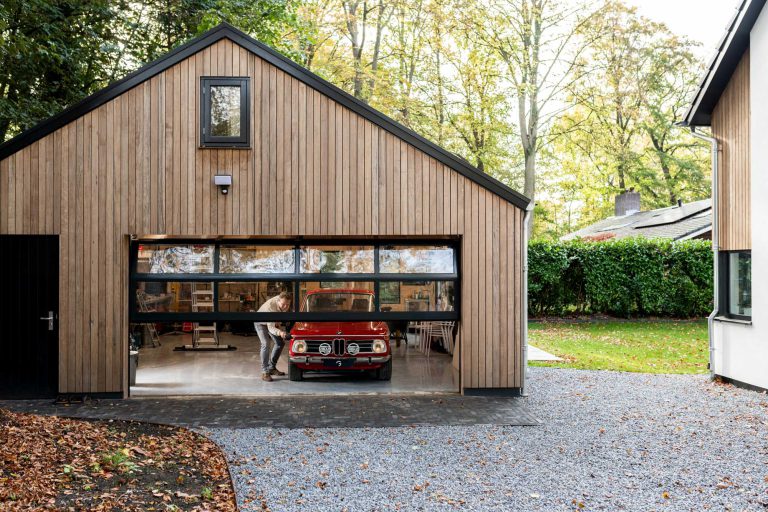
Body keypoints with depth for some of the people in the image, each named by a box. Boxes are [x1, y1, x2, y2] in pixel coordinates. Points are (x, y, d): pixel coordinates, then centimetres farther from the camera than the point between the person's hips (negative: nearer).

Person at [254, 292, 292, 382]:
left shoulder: (282, 299, -24)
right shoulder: (271, 307, -43)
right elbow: (270, 327, -46)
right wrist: (279, 332, -64)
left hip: (272, 322, 7)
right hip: (261, 323, -7)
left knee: (280, 343, 4)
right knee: (266, 344, -23)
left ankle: (271, 367, 17)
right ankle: (265, 372, -22)